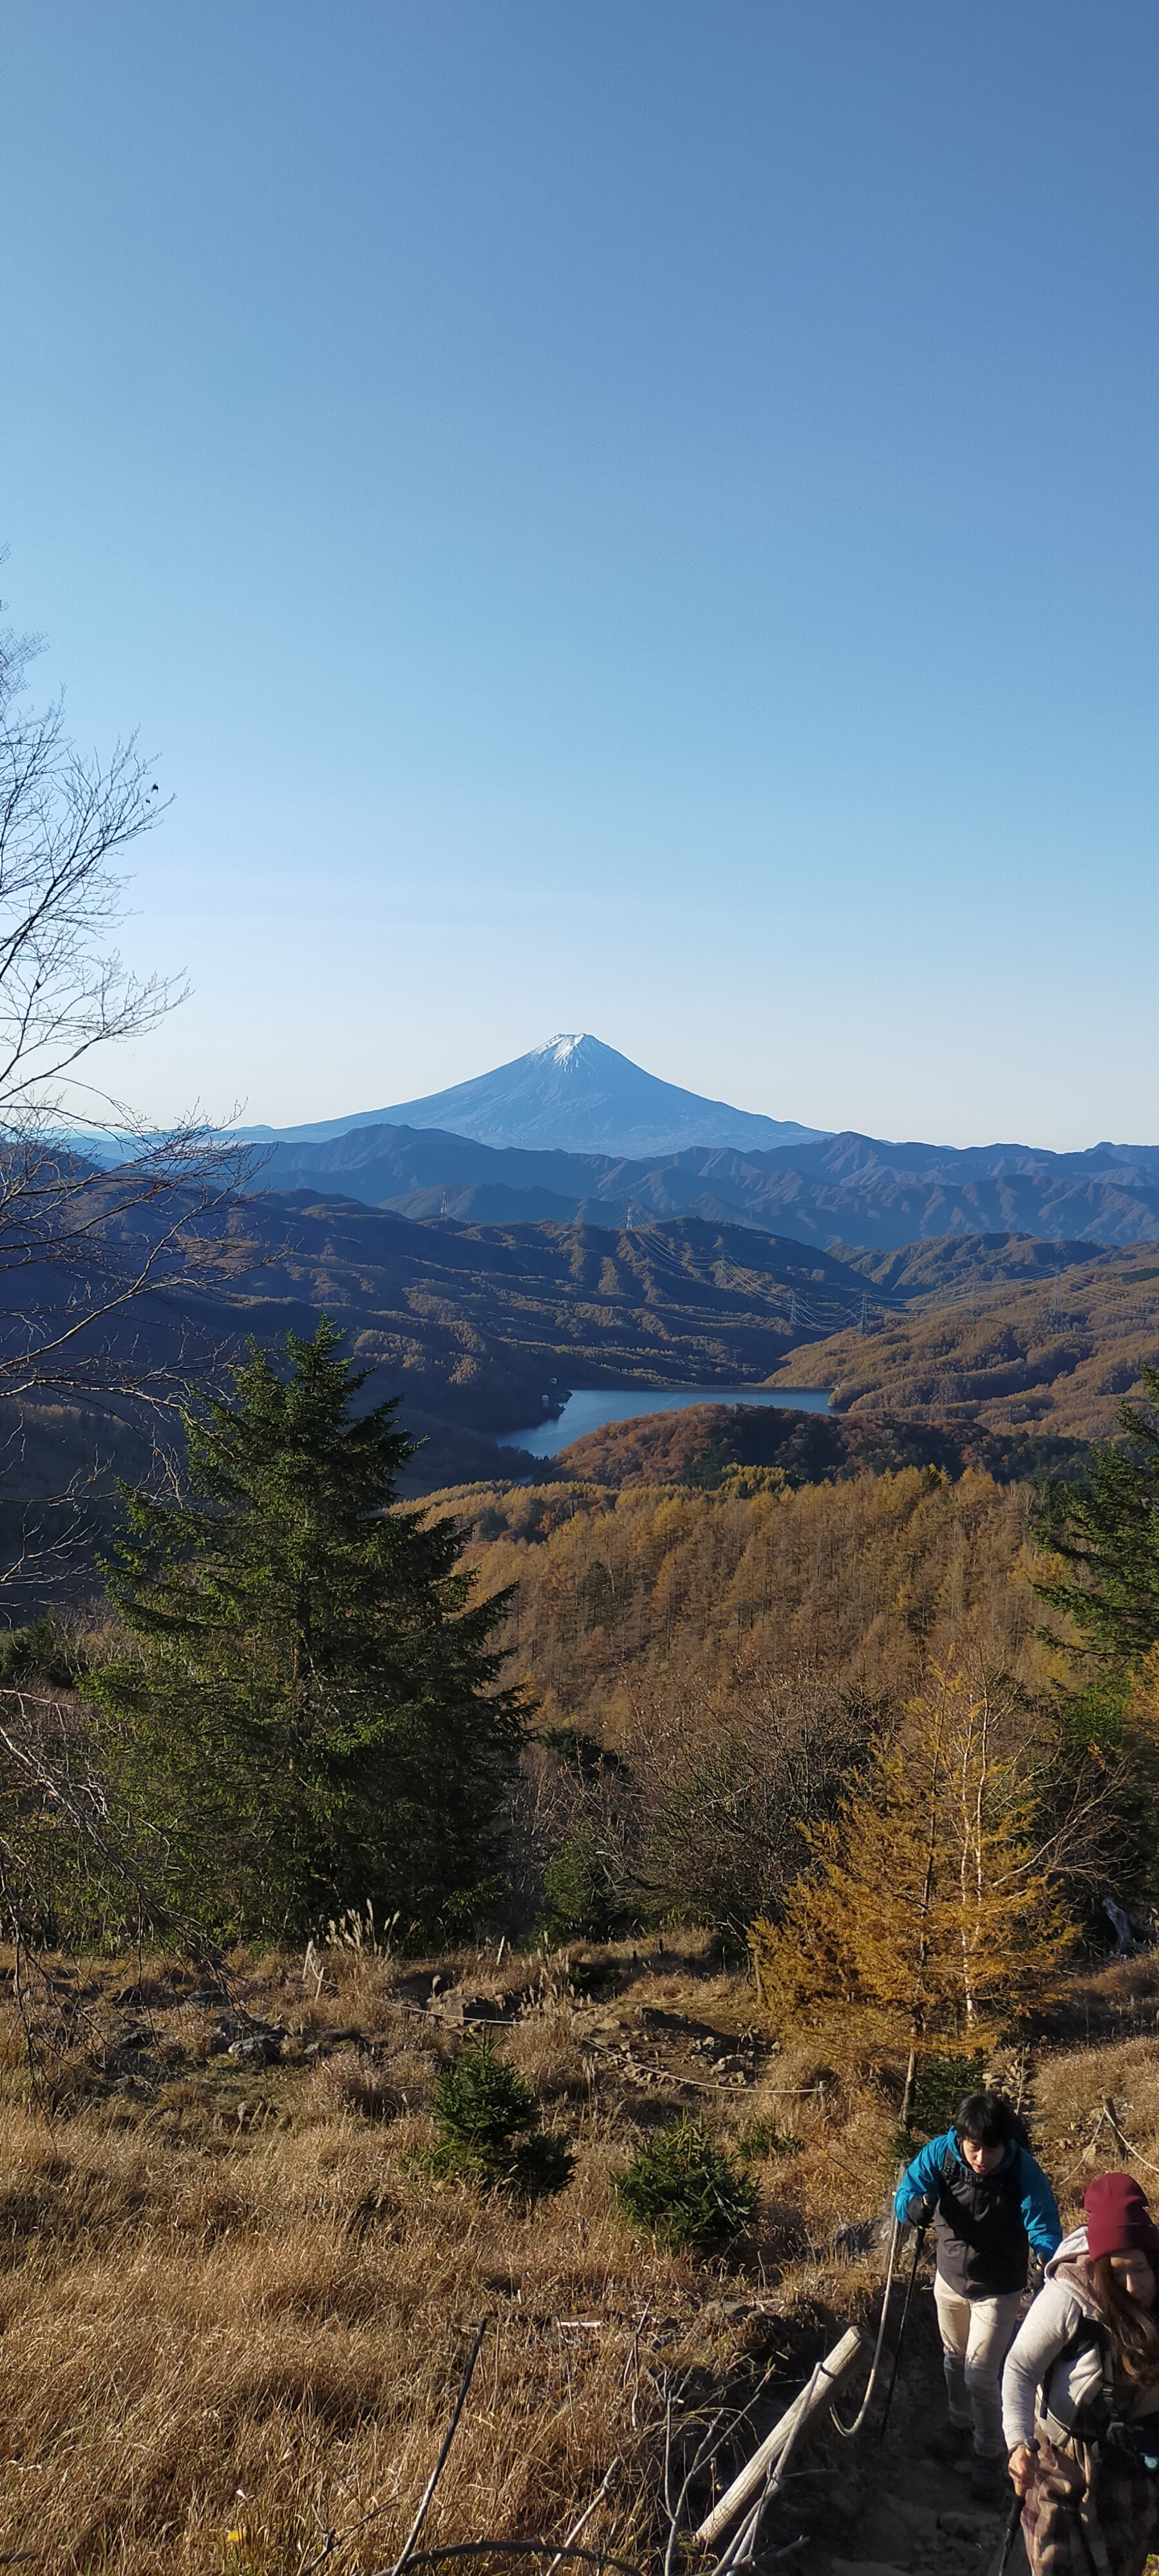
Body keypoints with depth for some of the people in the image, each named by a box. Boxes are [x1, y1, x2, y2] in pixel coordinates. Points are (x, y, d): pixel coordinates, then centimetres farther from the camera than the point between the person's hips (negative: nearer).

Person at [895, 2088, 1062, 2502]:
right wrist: (917, 2207, -43)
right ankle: (961, 2428, 50)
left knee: (980, 2377, -1)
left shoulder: (1024, 2170, -30)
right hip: (949, 2279, 3)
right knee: (955, 2362, 23)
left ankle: (990, 2457, 26)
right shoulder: (940, 2153, -24)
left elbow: (1043, 2228, -31)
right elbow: (906, 2195, -19)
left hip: (997, 2292, -3)